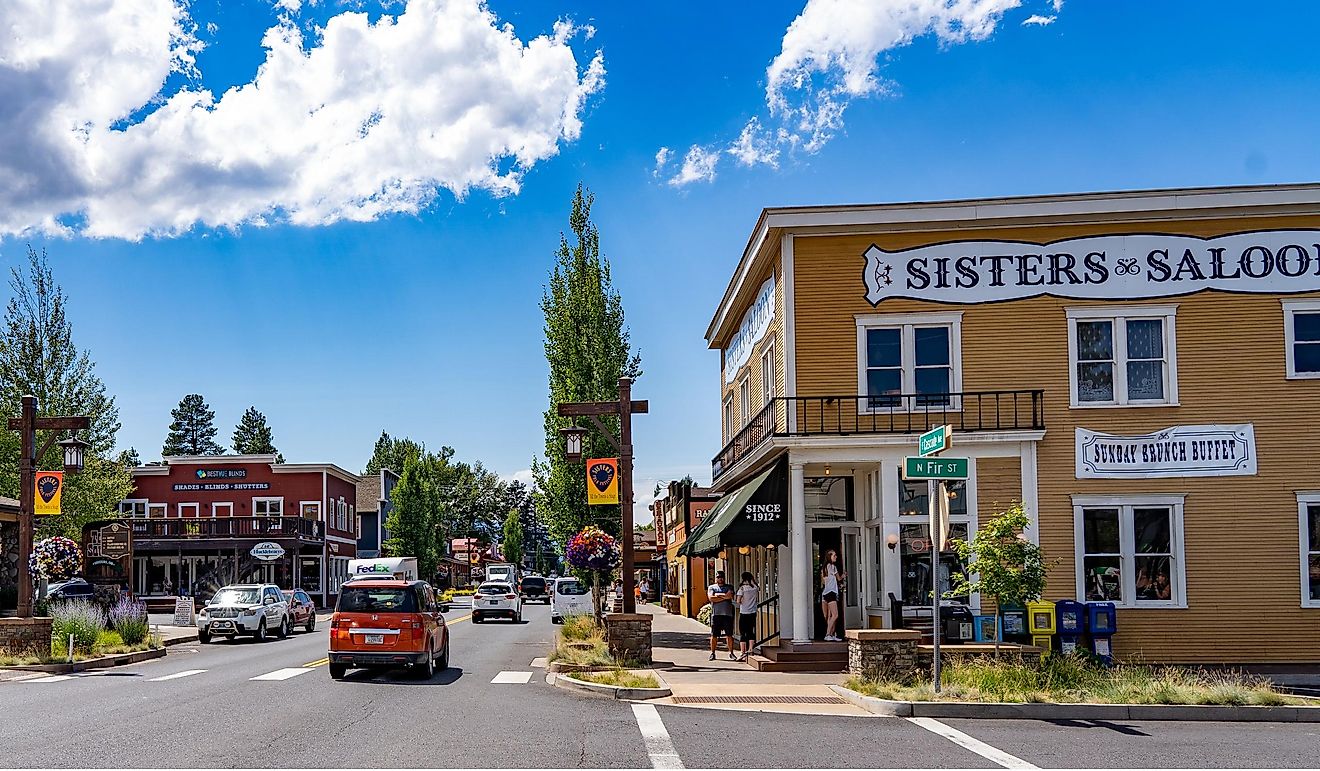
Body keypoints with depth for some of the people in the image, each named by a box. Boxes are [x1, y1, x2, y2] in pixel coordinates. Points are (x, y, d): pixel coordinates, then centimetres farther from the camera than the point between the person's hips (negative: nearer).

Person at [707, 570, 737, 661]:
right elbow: (711, 598, -8)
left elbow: (730, 596, -8)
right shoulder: (711, 587, 10)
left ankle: (731, 653, 9)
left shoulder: (729, 587, 13)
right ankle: (712, 653, 13)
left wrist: (718, 595, -5)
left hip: (727, 614, 1)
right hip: (716, 614, -1)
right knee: (714, 635, 3)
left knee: (729, 635, 1)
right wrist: (724, 597, -7)